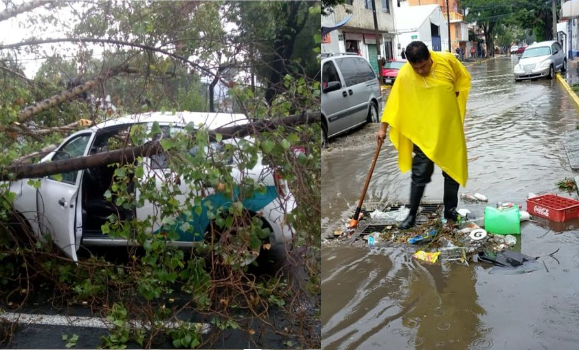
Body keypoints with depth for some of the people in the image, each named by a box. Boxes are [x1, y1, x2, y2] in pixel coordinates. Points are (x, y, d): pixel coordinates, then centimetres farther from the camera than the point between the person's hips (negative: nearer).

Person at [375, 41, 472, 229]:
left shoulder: (447, 60, -11)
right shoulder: (404, 75, -15)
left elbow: (464, 80, 7)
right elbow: (394, 103, -7)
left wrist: (455, 102, 4)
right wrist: (383, 128, -6)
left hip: (450, 127, 2)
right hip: (423, 131, -2)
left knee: (453, 169, 11)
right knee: (420, 174, -2)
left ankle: (450, 210, 27)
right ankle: (412, 215, 10)